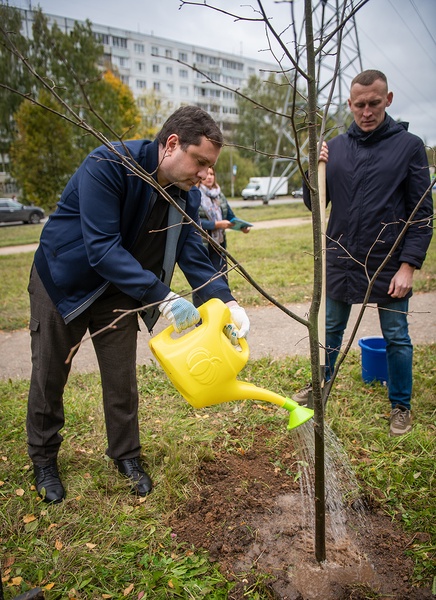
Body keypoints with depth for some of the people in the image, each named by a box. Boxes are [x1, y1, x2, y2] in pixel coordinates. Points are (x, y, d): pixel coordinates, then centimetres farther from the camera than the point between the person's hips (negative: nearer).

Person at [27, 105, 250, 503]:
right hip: (62, 283, -4)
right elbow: (102, 248, -35)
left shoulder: (187, 196, -11)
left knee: (122, 380, 8)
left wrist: (227, 302, -26)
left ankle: (126, 457, 30)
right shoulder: (108, 165, -30)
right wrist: (163, 297, -40)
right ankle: (44, 460, 32)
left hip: (118, 292, 4)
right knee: (49, 378, 10)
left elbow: (194, 256, -10)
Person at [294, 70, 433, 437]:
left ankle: (401, 406, 29)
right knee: (330, 330, 16)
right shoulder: (336, 148, 3)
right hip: (341, 261, 3)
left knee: (397, 339, 10)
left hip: (389, 263, -2)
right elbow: (314, 204, 6)